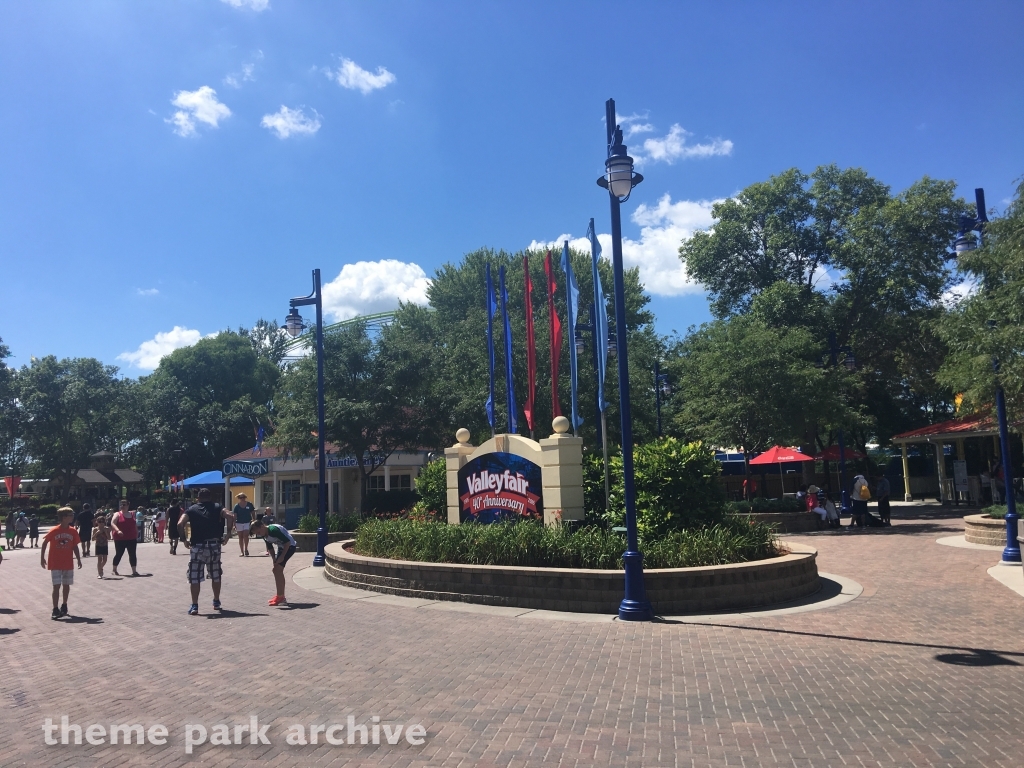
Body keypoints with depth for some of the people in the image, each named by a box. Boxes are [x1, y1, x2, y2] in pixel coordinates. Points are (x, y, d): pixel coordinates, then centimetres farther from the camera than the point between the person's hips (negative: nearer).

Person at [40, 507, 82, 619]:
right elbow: (45, 543, -1)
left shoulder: (73, 531, -1)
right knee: (56, 586, -8)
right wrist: (42, 558, -1)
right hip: (55, 564, -4)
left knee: (66, 585, 13)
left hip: (68, 564, 4)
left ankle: (64, 606, 30)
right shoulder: (54, 531, -11)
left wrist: (78, 559, 5)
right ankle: (55, 610, -4)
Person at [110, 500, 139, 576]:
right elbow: (112, 523, -17)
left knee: (132, 554, 0)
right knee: (119, 554, 7)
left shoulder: (132, 514, 10)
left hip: (131, 538, 3)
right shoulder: (118, 514, -3)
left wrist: (137, 535, 17)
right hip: (120, 539, -3)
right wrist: (118, 530, -34)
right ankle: (114, 570, 25)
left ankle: (134, 571, 1)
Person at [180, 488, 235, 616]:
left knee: (194, 577, 4)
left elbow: (180, 524, -9)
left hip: (197, 546, -1)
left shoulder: (191, 510, 7)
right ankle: (216, 602, 25)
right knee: (216, 575, 16)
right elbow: (230, 516, -10)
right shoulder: (217, 507, 7)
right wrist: (228, 533, -4)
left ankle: (194, 606, 0)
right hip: (214, 546, 2)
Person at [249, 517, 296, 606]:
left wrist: (282, 556, -23)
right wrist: (274, 559, 4)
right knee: (276, 570, 11)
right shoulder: (265, 535, 0)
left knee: (278, 569, -15)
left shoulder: (273, 530, -28)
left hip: (289, 546, -10)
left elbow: (287, 542, -26)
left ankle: (281, 597, -13)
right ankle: (280, 596, 21)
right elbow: (270, 547, 14)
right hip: (281, 547, 10)